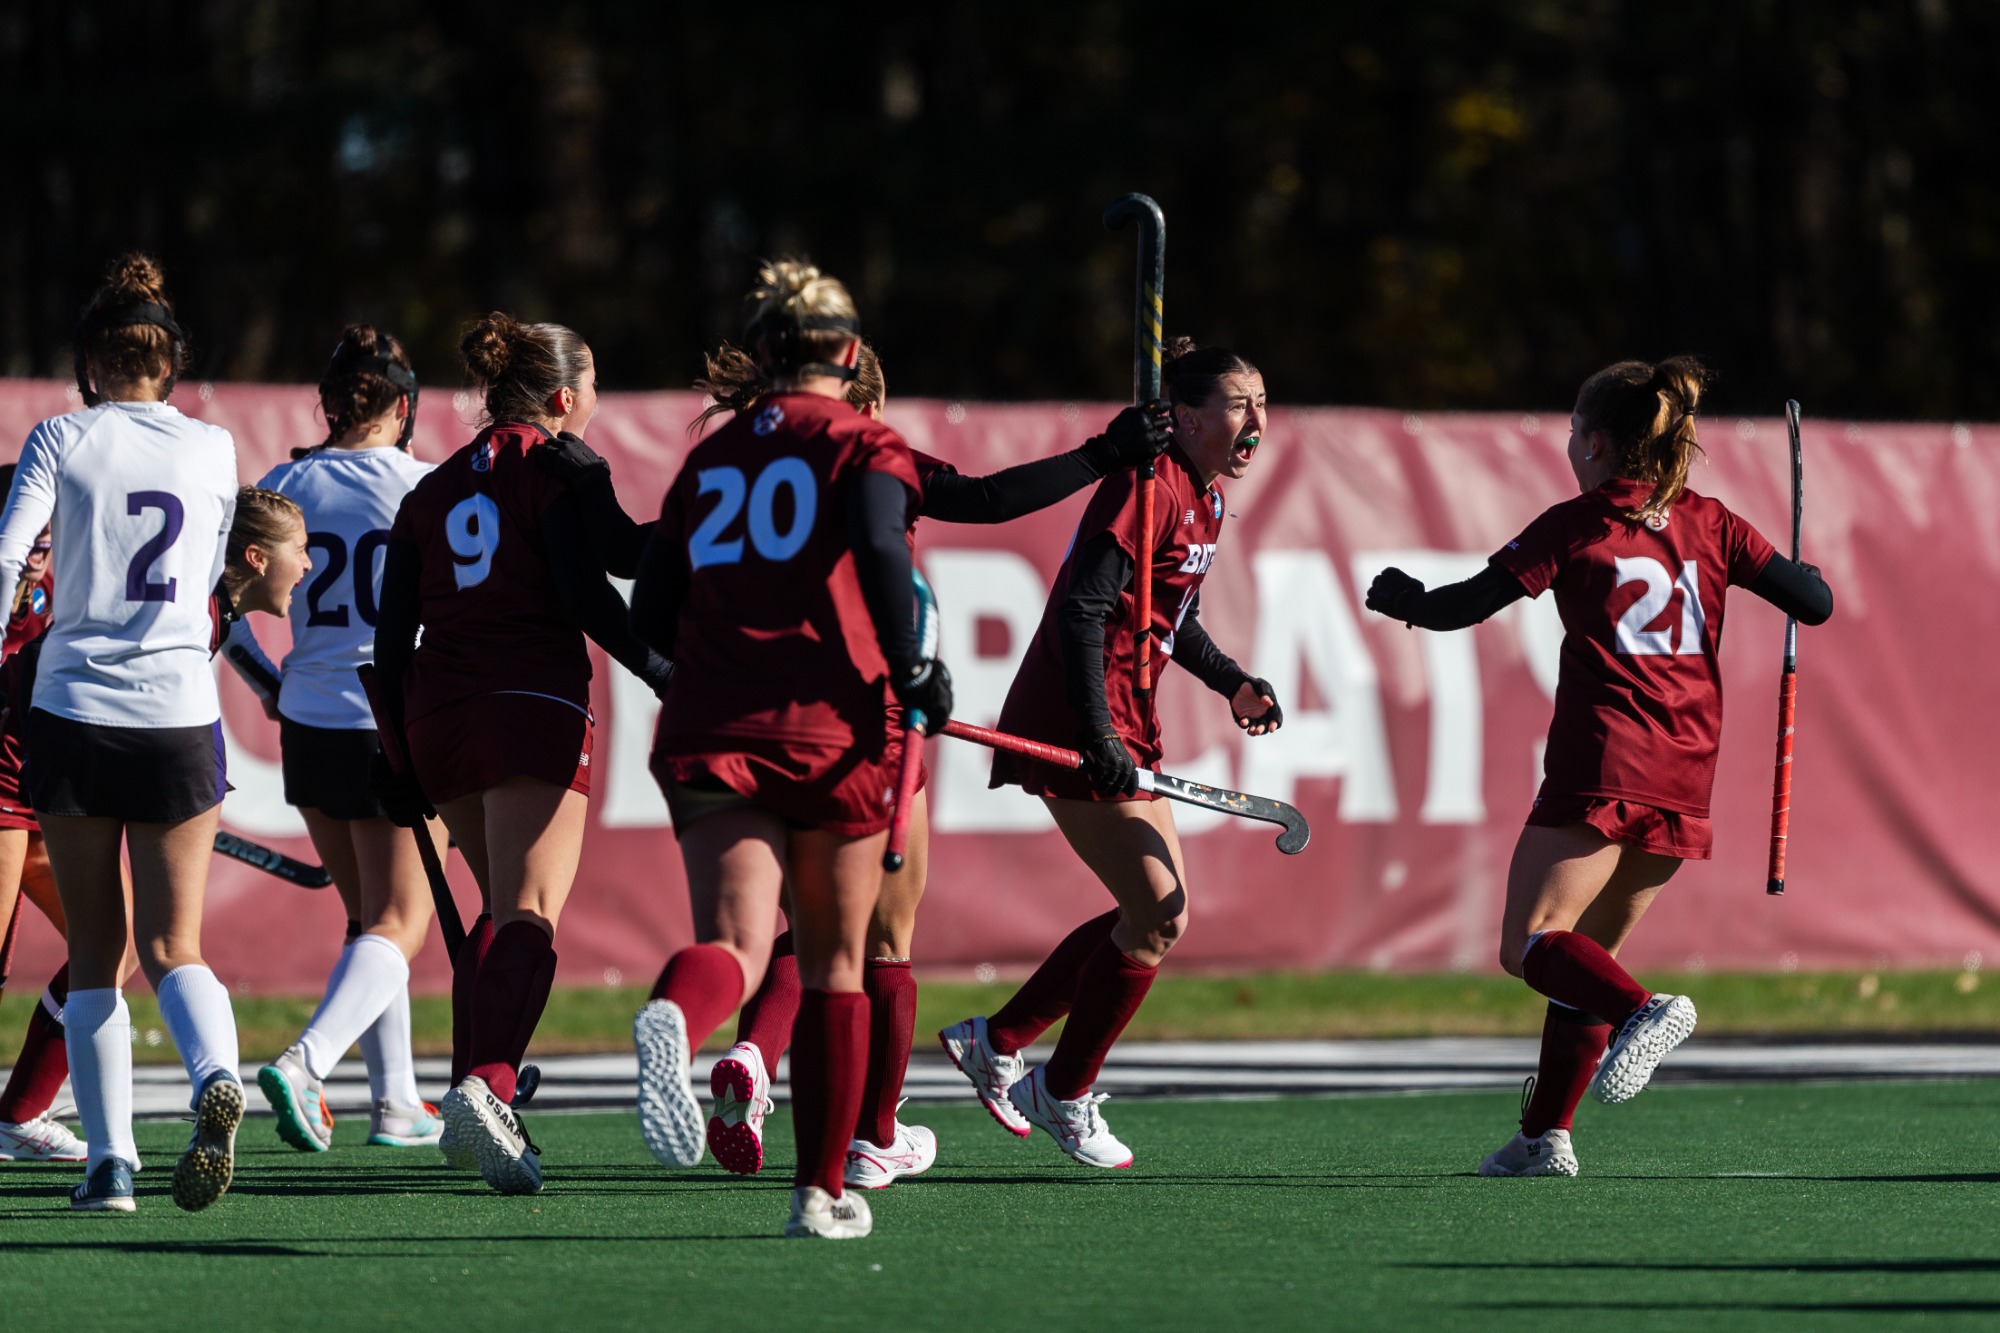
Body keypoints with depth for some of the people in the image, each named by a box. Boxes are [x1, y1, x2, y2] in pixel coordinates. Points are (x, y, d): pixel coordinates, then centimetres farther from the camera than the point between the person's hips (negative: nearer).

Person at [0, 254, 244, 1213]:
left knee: (94, 953, 8)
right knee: (173, 946, 4)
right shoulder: (214, 449, 7)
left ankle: (109, 1157, 1)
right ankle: (215, 1073, -27)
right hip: (180, 714, 1)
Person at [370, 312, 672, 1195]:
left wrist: (398, 752, 18)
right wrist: (663, 671, -3)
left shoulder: (433, 490, 18)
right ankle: (488, 1087, -36)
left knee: (500, 906, 20)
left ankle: (471, 1105, 12)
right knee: (529, 914, -14)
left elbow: (391, 635, 15)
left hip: (437, 716, 6)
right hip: (532, 708, -6)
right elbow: (586, 595, -10)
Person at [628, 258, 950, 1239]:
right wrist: (911, 668, -8)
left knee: (734, 945, -13)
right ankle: (822, 1191, 15)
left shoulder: (710, 459, 17)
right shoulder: (864, 444, 4)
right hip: (831, 727, -2)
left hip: (709, 734, 2)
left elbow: (651, 619, 15)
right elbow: (879, 543, -18)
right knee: (834, 965, 13)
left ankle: (676, 1017, -50)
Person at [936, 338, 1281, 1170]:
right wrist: (1098, 739, -27)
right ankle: (1065, 1096, 8)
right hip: (1073, 725, -10)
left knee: (1161, 913, 11)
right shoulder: (1149, 489, -18)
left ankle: (995, 1041, 22)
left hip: (1122, 729, 10)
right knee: (1158, 913, -9)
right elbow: (1081, 613, -23)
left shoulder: (1204, 499, 12)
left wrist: (1232, 683, 9)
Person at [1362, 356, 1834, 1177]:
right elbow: (1815, 603, 7)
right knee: (1586, 953, 15)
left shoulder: (1575, 525, -1)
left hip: (1605, 763, -6)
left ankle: (1643, 1012, -36)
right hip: (1684, 777, 6)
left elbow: (1464, 607, 1)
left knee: (1530, 942, -9)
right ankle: (1546, 1134, 10)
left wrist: (1400, 598, 22)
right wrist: (1800, 572, 31)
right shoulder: (1710, 525, 11)